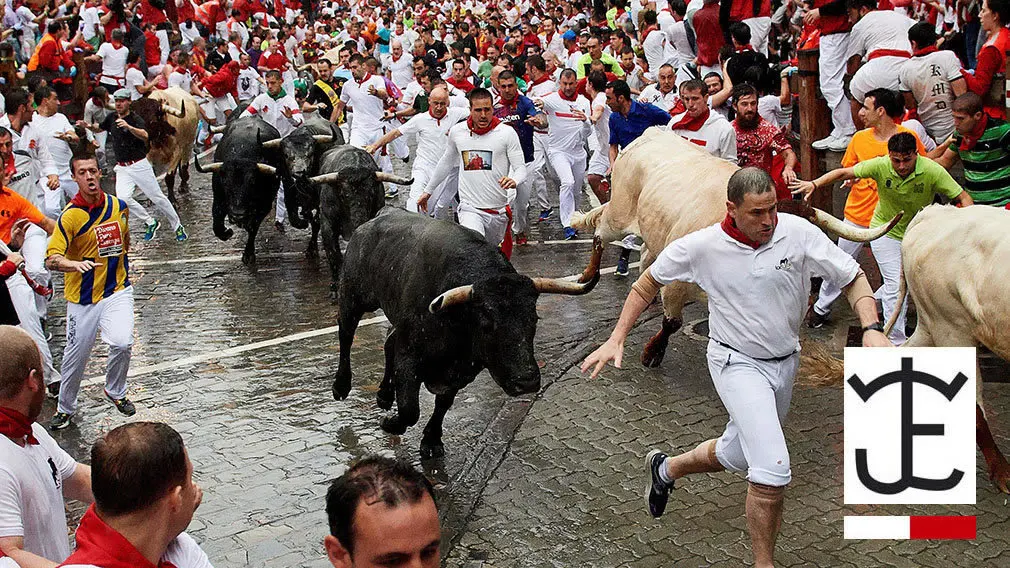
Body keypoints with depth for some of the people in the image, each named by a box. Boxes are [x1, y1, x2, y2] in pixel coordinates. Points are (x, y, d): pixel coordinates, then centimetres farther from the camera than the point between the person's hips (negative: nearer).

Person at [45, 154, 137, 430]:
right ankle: (65, 408, 30)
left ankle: (115, 392, 12)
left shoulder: (118, 206, -1)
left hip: (117, 289, 2)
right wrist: (76, 264, -41)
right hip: (82, 297, -2)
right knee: (76, 355, 6)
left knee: (122, 343, -17)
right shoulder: (70, 216, -15)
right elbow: (51, 259, -22)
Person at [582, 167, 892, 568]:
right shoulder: (703, 246, -16)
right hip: (738, 364, -4)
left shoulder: (798, 233, -14)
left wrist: (871, 329, -24)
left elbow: (853, 278, -7)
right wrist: (616, 340, -6)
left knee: (736, 455, 22)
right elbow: (648, 283, -1)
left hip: (784, 362, 4)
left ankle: (665, 468, 51)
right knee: (773, 470, -19)